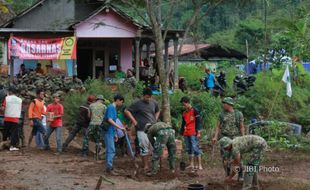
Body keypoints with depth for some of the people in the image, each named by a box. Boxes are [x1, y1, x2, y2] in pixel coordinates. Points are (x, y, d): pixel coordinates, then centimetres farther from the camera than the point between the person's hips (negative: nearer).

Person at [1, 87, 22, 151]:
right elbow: (20, 109, 10)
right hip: (15, 119, 0)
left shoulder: (7, 98, -3)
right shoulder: (20, 100, 4)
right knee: (14, 132, -1)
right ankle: (12, 146, -11)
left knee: (6, 132, 13)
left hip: (7, 118, 0)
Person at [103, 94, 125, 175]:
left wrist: (115, 134, 22)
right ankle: (109, 168, -11)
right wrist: (120, 127, -27)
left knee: (110, 150, 11)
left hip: (111, 132, 10)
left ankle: (108, 167, 16)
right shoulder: (111, 107, -13)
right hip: (108, 132, -10)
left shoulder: (114, 108, 16)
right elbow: (109, 120, -25)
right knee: (111, 150, -11)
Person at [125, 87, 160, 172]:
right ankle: (146, 166, 7)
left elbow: (157, 111, 29)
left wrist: (155, 119, 13)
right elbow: (126, 111, -3)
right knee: (144, 148, -1)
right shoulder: (138, 104, -6)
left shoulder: (154, 103, 9)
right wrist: (134, 121, -7)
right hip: (142, 130, -4)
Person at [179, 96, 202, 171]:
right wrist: (181, 133, 18)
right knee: (189, 149, 8)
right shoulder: (184, 113, 16)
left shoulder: (195, 111, -4)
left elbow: (198, 121, -7)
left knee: (195, 148, -11)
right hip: (186, 134, 7)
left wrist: (198, 132, -12)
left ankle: (199, 165, -9)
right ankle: (191, 165, 15)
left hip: (193, 134, -7)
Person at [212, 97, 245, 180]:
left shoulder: (239, 114, -1)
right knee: (225, 158, -2)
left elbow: (242, 127, 1)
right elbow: (218, 127, 3)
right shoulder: (222, 114, 4)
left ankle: (240, 175, 4)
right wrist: (215, 137, -9)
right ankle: (228, 175, 8)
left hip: (235, 138, -2)